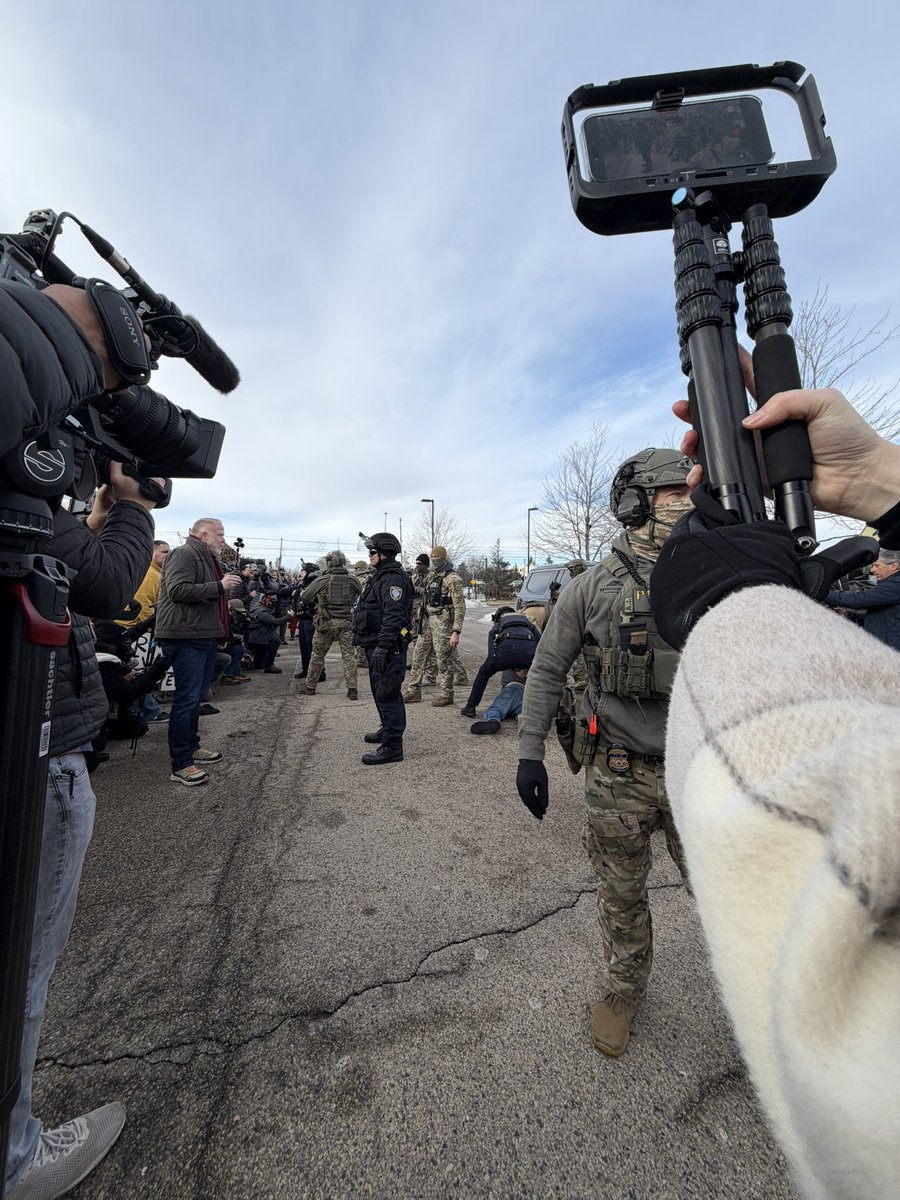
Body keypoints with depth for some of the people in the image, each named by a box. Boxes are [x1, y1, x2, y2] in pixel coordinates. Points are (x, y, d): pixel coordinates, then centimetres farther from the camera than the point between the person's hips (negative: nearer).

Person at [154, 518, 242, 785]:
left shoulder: (209, 559, 21)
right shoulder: (184, 554, -11)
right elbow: (178, 590, -25)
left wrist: (232, 585, 17)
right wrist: (219, 586, -22)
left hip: (205, 636, 10)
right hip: (186, 636, -10)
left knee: (196, 696, 18)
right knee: (187, 698, -7)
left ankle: (191, 746, 32)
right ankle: (180, 765, 1)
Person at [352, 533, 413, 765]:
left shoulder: (393, 579, -16)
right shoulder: (381, 577, 18)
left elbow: (393, 617, -27)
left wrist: (382, 647, -30)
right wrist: (371, 644, 24)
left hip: (388, 648, -11)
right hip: (376, 645, 11)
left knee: (387, 694, -6)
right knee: (380, 692, 21)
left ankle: (392, 747, 1)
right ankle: (388, 729, 37)